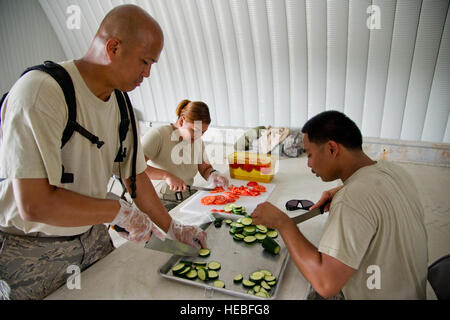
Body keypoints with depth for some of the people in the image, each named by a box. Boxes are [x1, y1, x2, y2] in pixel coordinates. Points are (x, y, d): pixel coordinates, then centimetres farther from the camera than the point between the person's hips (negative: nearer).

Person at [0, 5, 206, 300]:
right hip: (30, 250, -6)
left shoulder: (121, 104, -1)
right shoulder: (40, 93, -26)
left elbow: (136, 175, 3)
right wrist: (120, 211, -22)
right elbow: (35, 204, -31)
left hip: (93, 236, 6)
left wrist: (172, 228, 3)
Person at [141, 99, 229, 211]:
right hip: (160, 202, -6)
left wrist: (214, 175, -6)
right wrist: (166, 175, -34)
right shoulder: (157, 135, -15)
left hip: (187, 197, 6)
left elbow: (205, 168, 17)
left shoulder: (197, 141, 8)